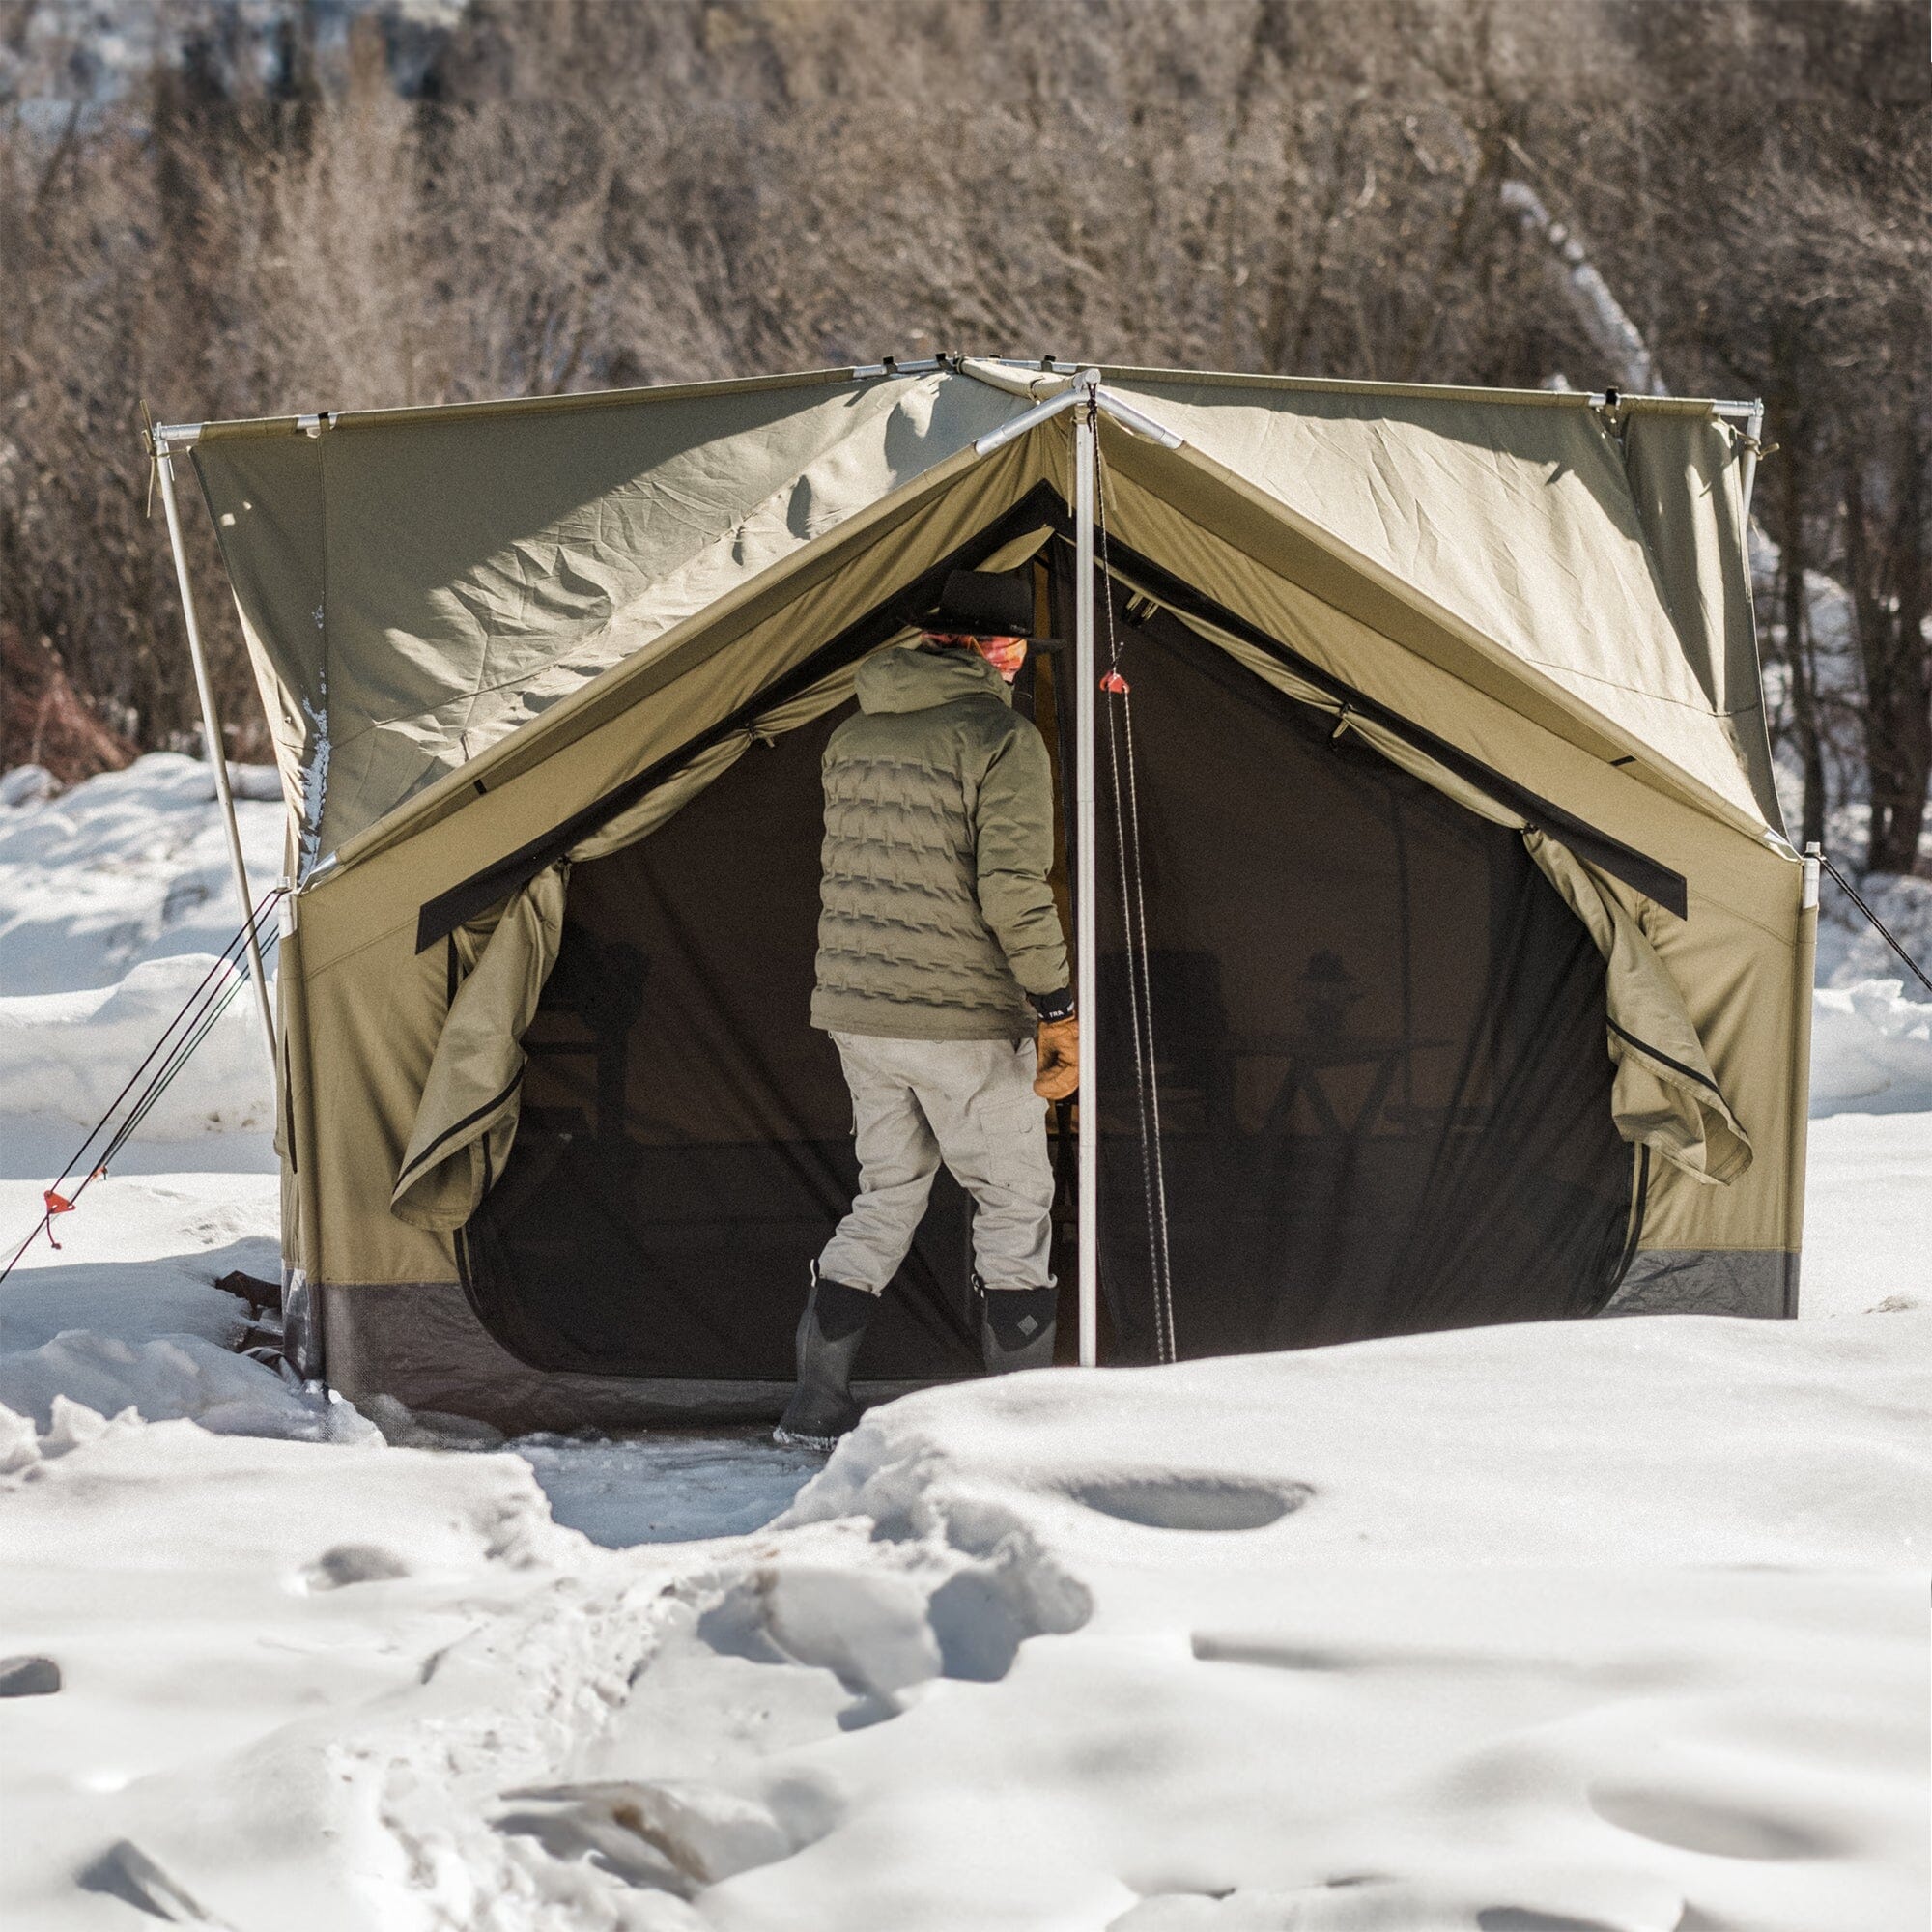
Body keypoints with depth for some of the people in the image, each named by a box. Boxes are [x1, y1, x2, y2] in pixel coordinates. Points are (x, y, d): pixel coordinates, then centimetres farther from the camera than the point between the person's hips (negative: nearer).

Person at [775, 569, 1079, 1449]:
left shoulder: (852, 739, 10)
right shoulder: (1002, 740, -13)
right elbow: (1013, 890, -18)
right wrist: (1059, 1012, -12)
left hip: (857, 1014, 7)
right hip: (964, 1023, -7)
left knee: (887, 1196, 18)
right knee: (1014, 1207, 6)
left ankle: (816, 1406, 13)